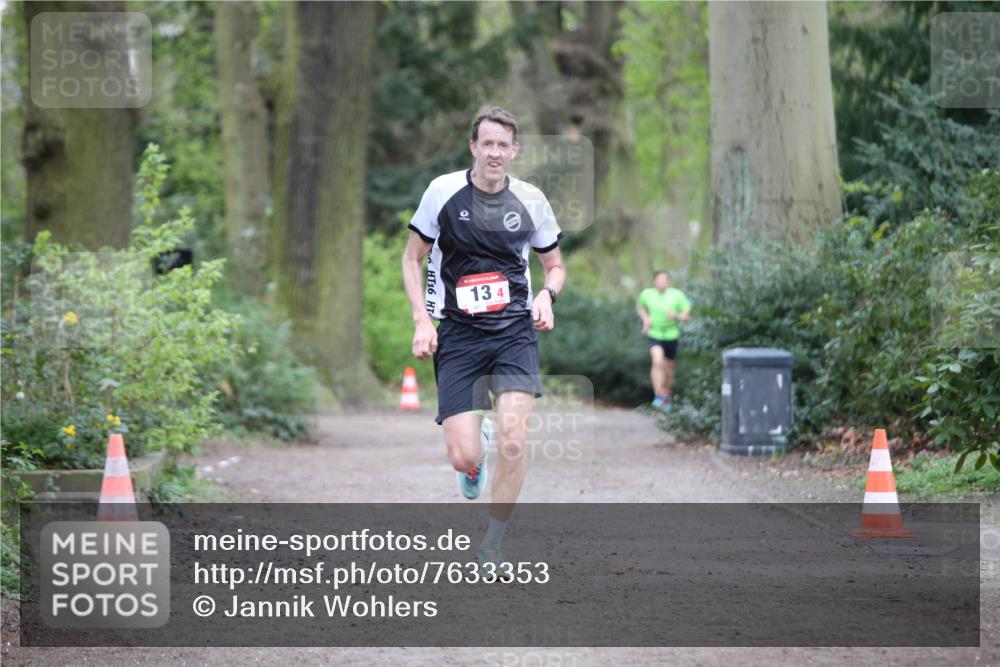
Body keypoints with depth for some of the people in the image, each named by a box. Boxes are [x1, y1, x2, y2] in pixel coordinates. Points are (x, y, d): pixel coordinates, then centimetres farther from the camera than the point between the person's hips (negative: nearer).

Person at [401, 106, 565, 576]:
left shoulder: (530, 200, 3)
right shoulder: (443, 191, -2)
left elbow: (554, 264, 17)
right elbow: (412, 258, 7)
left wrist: (547, 294, -5)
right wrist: (422, 320, -4)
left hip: (514, 330, 1)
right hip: (457, 334, -1)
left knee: (513, 443, -17)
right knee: (463, 458, -9)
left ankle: (492, 547, 3)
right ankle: (478, 448, 32)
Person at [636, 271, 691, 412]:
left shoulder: (677, 295, -10)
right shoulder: (646, 294, -6)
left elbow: (687, 314, -3)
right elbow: (639, 306, 15)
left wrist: (676, 316, -24)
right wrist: (645, 318, -2)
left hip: (671, 335, 1)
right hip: (654, 335, -1)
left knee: (668, 367, 13)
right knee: (657, 361, -24)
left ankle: (667, 396, 36)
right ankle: (658, 396, -22)